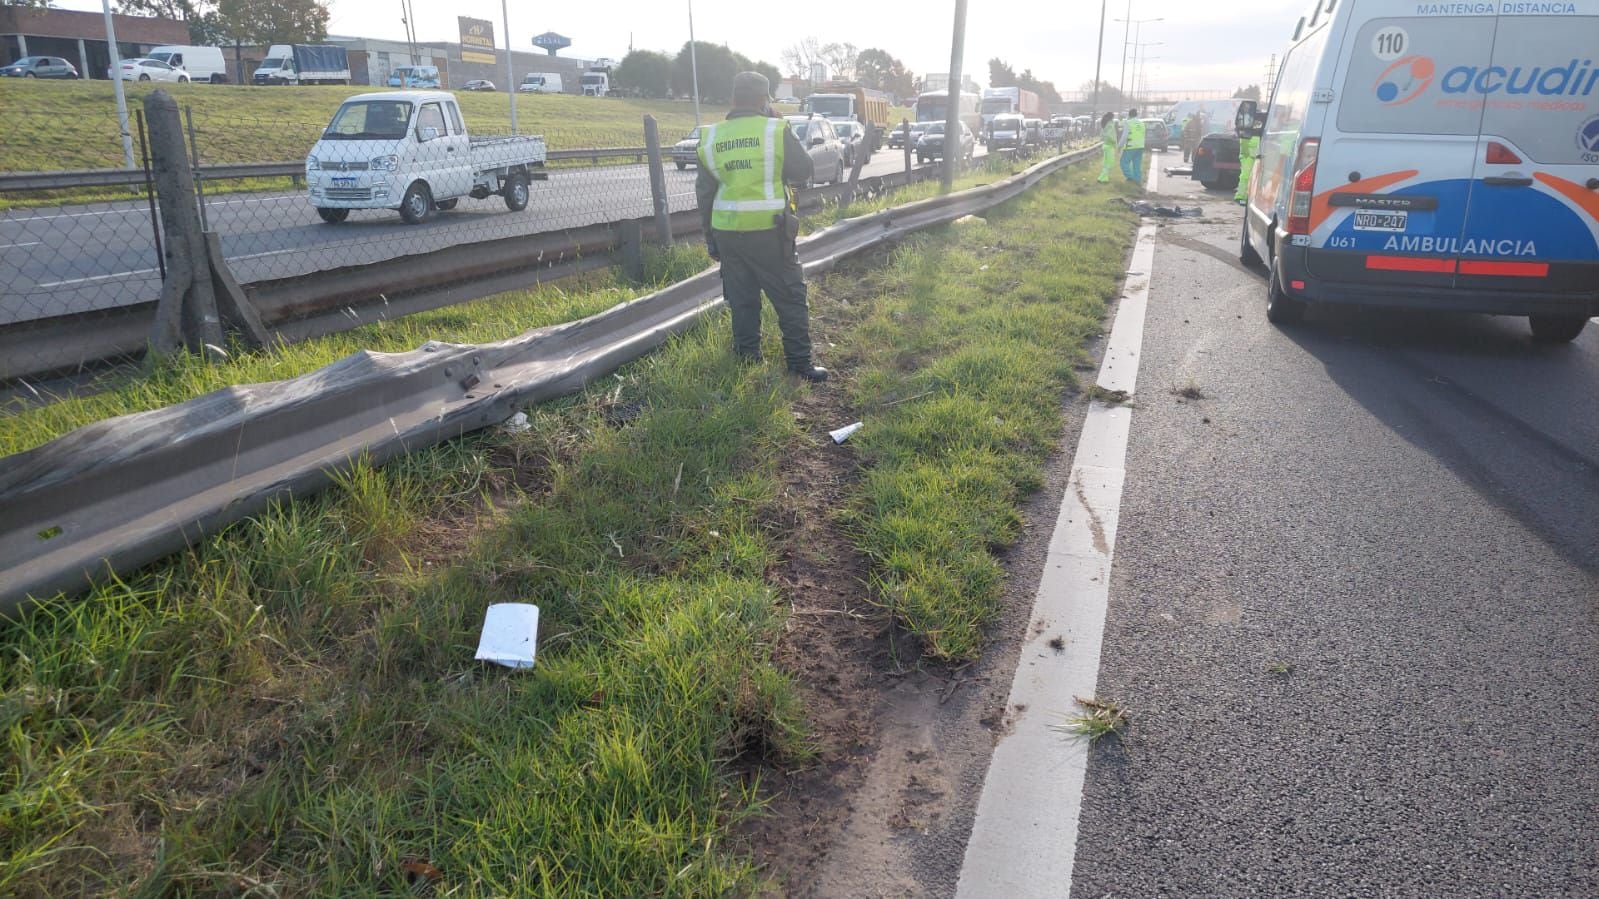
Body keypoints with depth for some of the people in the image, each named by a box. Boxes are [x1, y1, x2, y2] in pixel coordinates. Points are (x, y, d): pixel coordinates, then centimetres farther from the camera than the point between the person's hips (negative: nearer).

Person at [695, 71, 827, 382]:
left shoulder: (711, 138, 5)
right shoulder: (775, 130, -7)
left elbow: (704, 192, 10)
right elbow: (804, 171, 2)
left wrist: (709, 236, 19)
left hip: (727, 231, 4)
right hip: (769, 231, -4)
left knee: (742, 300, 13)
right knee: (790, 298, 4)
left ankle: (748, 360, 19)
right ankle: (800, 364, 5)